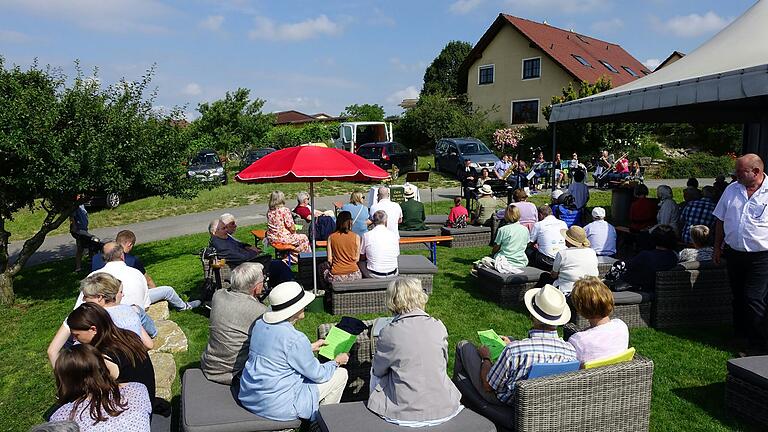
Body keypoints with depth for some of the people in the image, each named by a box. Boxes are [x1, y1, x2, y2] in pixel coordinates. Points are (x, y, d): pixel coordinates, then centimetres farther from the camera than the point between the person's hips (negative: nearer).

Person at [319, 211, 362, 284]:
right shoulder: (356, 237, -3)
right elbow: (357, 259, 1)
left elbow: (329, 260, -1)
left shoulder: (331, 237, -2)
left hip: (336, 277, -1)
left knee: (321, 267, 29)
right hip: (353, 275, 1)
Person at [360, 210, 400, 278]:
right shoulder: (393, 235, -2)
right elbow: (397, 255, 10)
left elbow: (362, 257, 4)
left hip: (374, 275, -2)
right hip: (392, 274, 2)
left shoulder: (367, 235, -7)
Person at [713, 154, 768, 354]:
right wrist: (718, 247, 13)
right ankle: (740, 335, 33)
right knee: (738, 298, 17)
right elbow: (720, 220, 13)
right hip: (734, 253, 5)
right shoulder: (732, 190, 6)